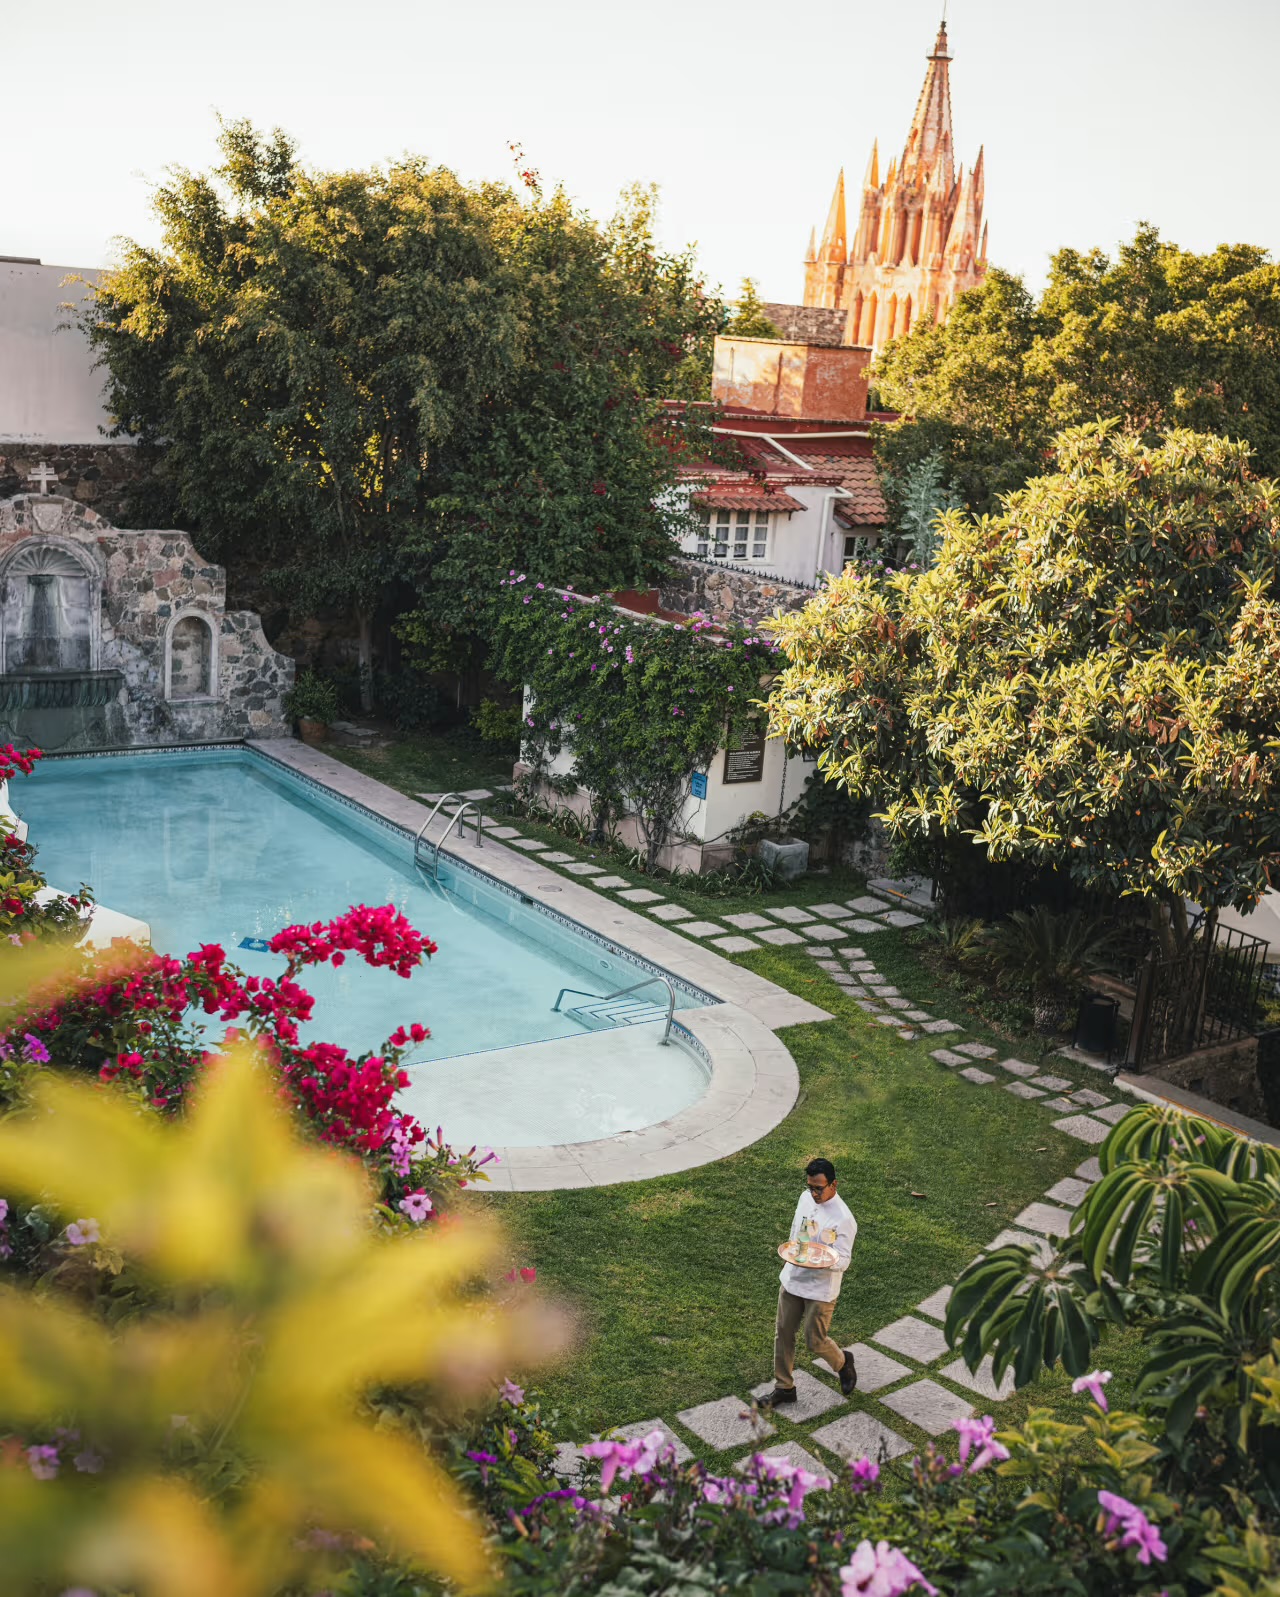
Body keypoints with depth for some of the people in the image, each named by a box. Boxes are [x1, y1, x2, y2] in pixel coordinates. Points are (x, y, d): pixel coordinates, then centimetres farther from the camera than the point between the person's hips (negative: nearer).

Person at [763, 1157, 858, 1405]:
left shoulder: (843, 1219, -24)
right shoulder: (806, 1198, -3)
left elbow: (843, 1261, -22)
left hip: (821, 1289, -6)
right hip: (792, 1280, 6)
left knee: (815, 1342, 5)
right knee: (783, 1334, 11)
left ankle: (842, 1362, 37)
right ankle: (784, 1387, 27)